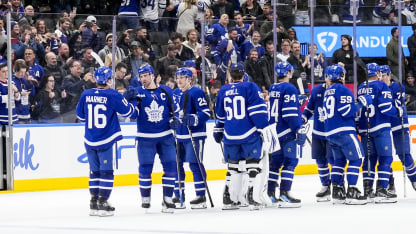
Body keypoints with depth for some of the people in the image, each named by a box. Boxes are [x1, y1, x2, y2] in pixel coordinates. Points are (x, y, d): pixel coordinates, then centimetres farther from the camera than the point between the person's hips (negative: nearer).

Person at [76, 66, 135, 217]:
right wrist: (131, 105, 21)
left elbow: (80, 115, 13)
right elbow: (127, 111, -2)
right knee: (106, 171, 1)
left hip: (89, 141, 5)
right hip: (105, 141, -5)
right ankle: (102, 203, -4)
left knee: (94, 171, 13)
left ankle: (93, 203, 14)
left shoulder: (86, 95, 2)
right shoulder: (113, 96, -11)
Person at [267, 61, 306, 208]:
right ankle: (284, 195, -15)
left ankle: (270, 193, 16)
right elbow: (290, 112, -20)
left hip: (275, 131, 8)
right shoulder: (289, 89, -12)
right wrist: (299, 129, -18)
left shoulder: (272, 89, 13)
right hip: (288, 132, -8)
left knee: (275, 161, 14)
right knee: (290, 162, -8)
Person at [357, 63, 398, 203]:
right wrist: (397, 112, 3)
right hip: (380, 128, -7)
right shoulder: (381, 86, -9)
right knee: (385, 158, -4)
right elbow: (385, 107, -16)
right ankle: (381, 190, -13)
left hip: (365, 129, 7)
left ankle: (367, 191, 10)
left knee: (370, 158, 13)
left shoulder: (361, 88, 13)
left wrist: (359, 129, 24)